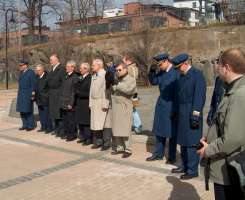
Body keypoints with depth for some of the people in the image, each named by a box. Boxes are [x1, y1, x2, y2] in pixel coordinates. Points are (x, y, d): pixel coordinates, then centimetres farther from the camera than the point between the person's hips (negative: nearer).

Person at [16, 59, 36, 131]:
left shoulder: (31, 72, -7)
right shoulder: (21, 73, 15)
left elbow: (33, 84, -11)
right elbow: (21, 83, 17)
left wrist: (33, 94, -15)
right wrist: (19, 94, 14)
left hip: (28, 94, -8)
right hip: (21, 94, 8)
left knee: (28, 110, -6)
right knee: (22, 110, 7)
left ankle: (31, 125, 3)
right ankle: (25, 125, 16)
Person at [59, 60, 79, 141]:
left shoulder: (75, 77, -11)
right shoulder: (66, 76, 12)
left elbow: (73, 92, -15)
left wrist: (71, 103, -17)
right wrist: (61, 101, 13)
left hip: (69, 103, -8)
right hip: (63, 103, 8)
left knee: (71, 119, 0)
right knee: (65, 119, 14)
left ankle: (73, 135, 11)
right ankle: (66, 133, 26)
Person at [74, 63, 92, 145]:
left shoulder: (90, 78, -14)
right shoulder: (80, 78, 12)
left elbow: (89, 92, -18)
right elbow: (76, 89, 19)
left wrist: (79, 93, -11)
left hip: (86, 104, -8)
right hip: (79, 103, 8)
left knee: (86, 122, -3)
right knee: (80, 121, 12)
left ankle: (89, 138, 7)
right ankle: (82, 137, 22)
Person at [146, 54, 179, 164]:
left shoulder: (176, 72, -17)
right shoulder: (161, 72, 5)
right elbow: (153, 81, 13)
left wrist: (175, 109, -17)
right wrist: (152, 70, -5)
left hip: (172, 107, -7)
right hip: (161, 105, 7)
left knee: (171, 132, 5)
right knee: (159, 130, 14)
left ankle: (172, 157, 18)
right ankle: (158, 154, 27)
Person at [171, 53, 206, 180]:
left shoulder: (197, 74, -12)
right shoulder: (182, 76, 12)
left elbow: (200, 96, -16)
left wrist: (195, 115, -19)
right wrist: (176, 111, 11)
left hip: (191, 114, -8)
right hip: (182, 114, 8)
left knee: (191, 142, -3)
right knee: (183, 141, 14)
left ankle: (193, 170, 8)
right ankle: (185, 166, 27)